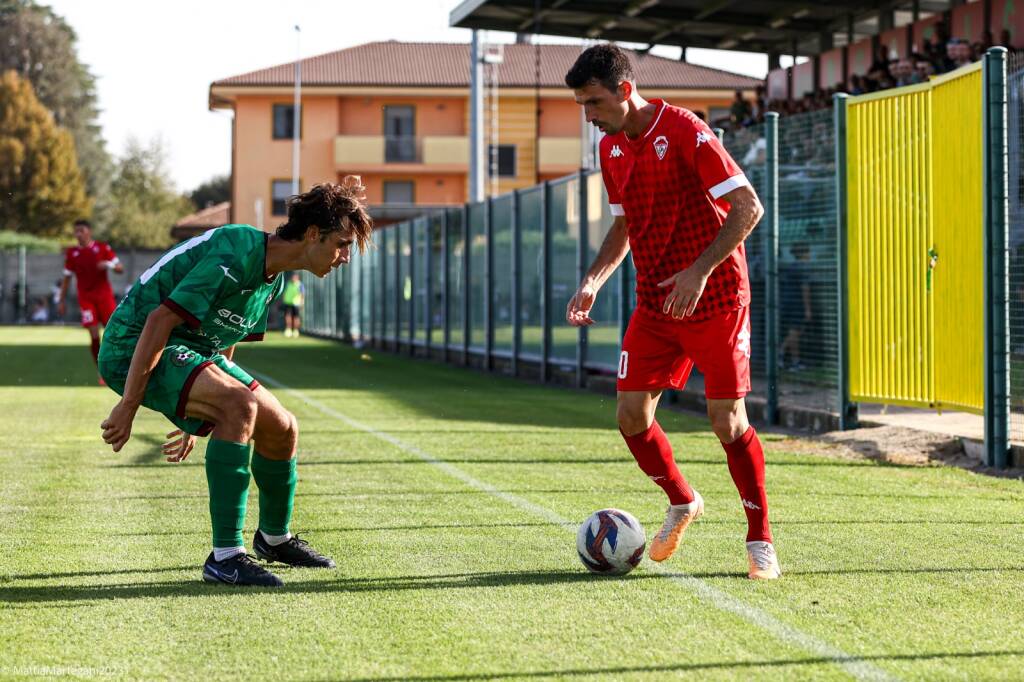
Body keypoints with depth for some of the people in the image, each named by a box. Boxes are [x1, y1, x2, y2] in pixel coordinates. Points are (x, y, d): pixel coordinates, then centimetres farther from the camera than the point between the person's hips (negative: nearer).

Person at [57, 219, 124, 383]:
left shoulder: (103, 248, 1)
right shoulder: (71, 253, 6)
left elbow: (120, 268, 1)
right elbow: (67, 279, 12)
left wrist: (109, 265, -20)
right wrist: (61, 301, 9)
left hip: (104, 295, 0)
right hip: (86, 298, 0)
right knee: (94, 335, -9)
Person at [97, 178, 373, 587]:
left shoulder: (273, 276, 8)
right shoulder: (237, 257, -25)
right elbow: (158, 320, -27)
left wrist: (200, 420, 23)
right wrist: (128, 405, -28)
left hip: (192, 352, 10)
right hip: (134, 348, -10)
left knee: (281, 428, 7)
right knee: (239, 404, -31)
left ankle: (274, 538, 33)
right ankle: (224, 557, -28)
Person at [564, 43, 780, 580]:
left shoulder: (684, 132, -16)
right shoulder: (610, 149, 6)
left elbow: (747, 207, -18)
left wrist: (700, 270, -26)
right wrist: (592, 282, 6)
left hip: (714, 298, -6)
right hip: (654, 303, 7)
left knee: (728, 422, -6)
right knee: (630, 414, 0)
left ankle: (760, 540, 9)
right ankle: (681, 503, 26)